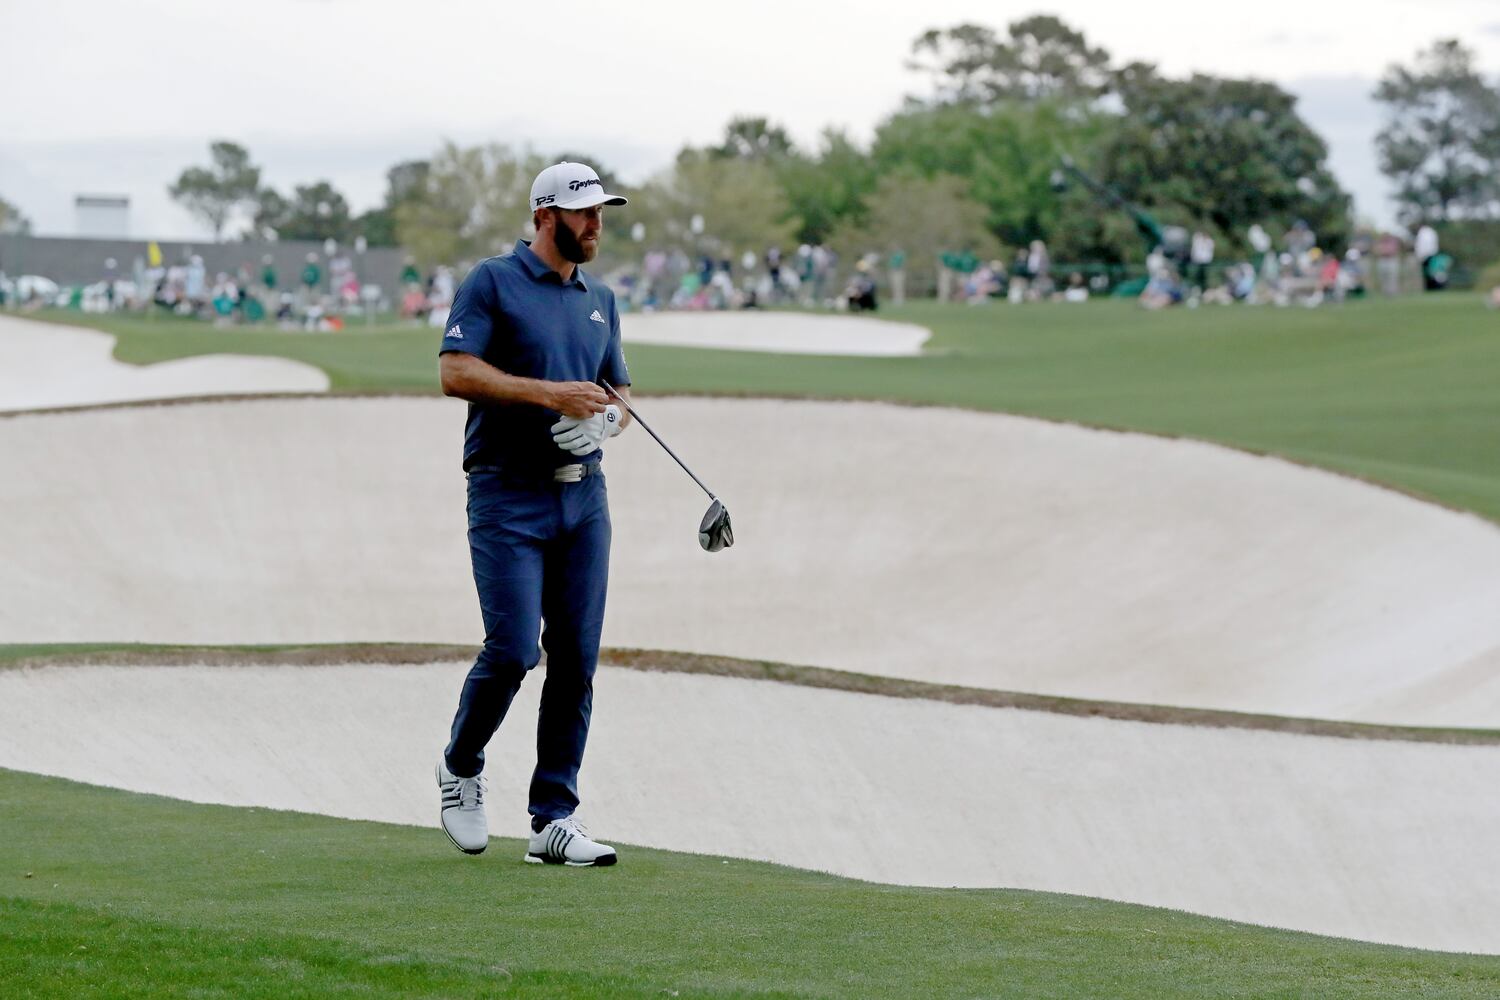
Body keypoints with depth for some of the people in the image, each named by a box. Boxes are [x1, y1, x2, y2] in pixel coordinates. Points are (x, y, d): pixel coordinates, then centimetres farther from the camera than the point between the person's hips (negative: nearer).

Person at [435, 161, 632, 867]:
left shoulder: (599, 299, 17)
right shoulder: (492, 282, -2)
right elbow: (455, 372, -13)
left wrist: (605, 420, -1)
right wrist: (549, 393, -20)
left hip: (584, 497, 6)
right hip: (508, 497, -6)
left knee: (576, 661, 0)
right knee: (511, 651, -12)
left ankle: (554, 821, 4)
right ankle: (461, 768, 16)